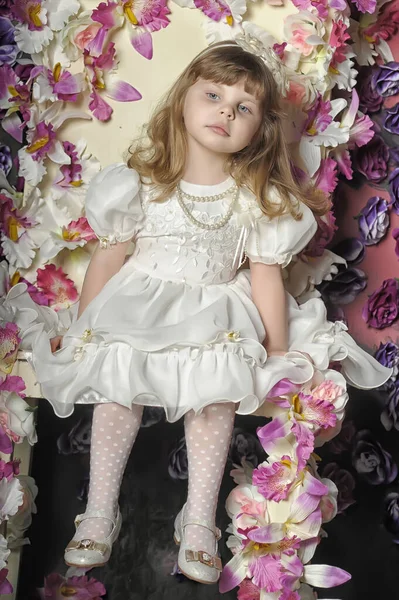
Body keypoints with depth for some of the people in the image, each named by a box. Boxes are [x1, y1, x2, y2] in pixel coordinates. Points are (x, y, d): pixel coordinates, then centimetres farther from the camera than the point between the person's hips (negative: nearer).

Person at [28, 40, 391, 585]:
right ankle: (100, 510, -14)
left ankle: (199, 521, -18)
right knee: (117, 380, -25)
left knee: (217, 392, -26)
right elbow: (109, 256, 1)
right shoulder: (142, 182, -4)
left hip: (216, 314, 0)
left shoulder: (257, 198, -3)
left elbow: (266, 274, 0)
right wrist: (81, 331, 5)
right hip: (138, 305, 0)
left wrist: (280, 354, 0)